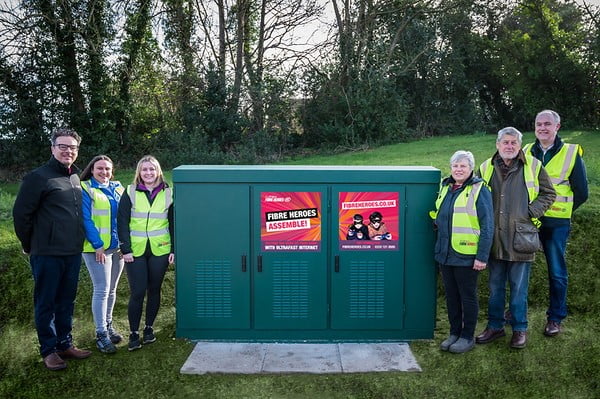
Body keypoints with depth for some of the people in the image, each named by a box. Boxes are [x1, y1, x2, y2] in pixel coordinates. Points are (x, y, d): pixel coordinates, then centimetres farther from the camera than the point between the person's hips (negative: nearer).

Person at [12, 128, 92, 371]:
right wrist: (29, 246, -2)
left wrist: (77, 242, 15)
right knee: (46, 303, 6)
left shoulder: (76, 178, 10)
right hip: (47, 255, -6)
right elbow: (21, 213, -9)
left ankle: (65, 344, 27)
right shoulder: (38, 177, -10)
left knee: (67, 301, 15)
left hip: (73, 253, 6)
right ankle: (48, 350, 17)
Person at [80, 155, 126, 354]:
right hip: (97, 248, -6)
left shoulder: (118, 188, 11)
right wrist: (97, 245, -15)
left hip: (118, 247, 6)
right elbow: (85, 219, -11)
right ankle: (101, 334, 3)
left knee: (112, 289, 14)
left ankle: (108, 325, 27)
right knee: (102, 290, -5)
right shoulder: (85, 189, -6)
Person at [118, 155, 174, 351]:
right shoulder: (130, 193, 0)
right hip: (135, 251, -1)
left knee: (154, 290, 11)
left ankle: (149, 328, 26)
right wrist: (126, 249, -8)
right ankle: (134, 333, 12)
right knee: (137, 293, -2)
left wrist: (174, 249, 2)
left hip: (160, 250, 2)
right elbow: (122, 222, -1)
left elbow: (173, 223, 7)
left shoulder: (167, 194, 5)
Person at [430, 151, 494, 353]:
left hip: (466, 256, -6)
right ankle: (454, 333, 29)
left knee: (468, 296, 7)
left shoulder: (479, 190, -10)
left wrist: (482, 257, -16)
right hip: (445, 253, 6)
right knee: (451, 295, 15)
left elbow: (487, 227, -13)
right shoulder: (445, 187, 10)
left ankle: (468, 337, 20)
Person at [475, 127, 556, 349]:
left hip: (521, 239, -3)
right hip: (494, 239, 3)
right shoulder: (486, 168, 6)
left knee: (519, 288, 6)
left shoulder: (533, 167, -1)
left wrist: (531, 212, -4)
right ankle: (495, 326, 25)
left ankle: (519, 329, 21)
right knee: (495, 287, 12)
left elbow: (548, 194, 7)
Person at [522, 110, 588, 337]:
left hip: (556, 224, -3)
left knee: (557, 272, 6)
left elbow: (581, 193, 2)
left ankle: (555, 317, 19)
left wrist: (560, 210, 3)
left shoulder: (571, 154, -2)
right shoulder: (526, 152, 6)